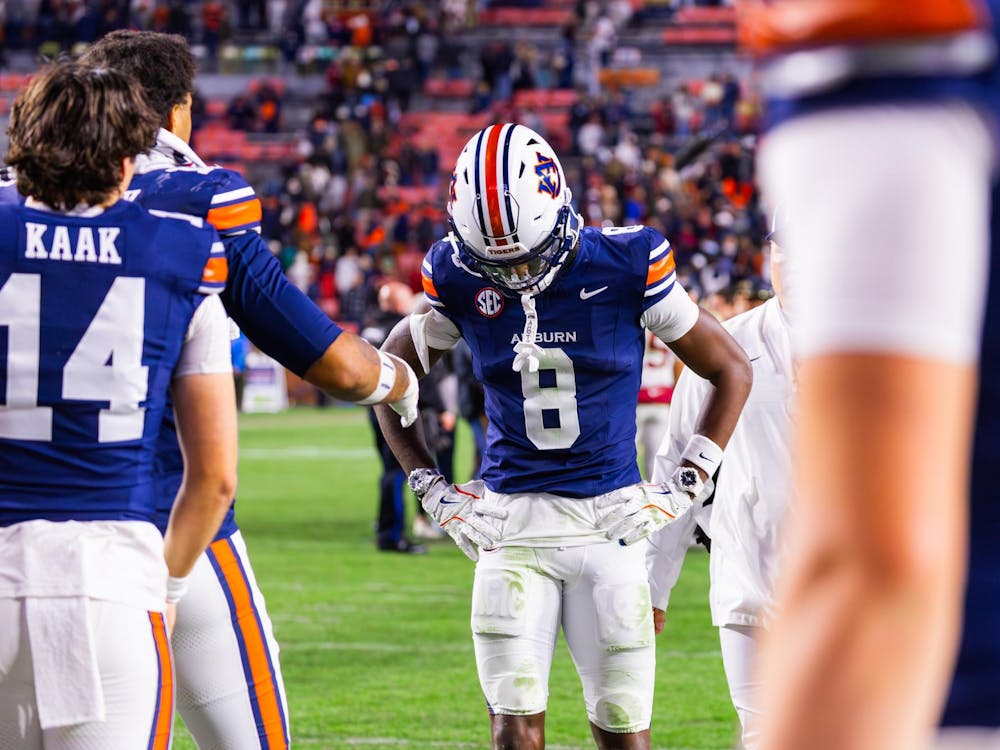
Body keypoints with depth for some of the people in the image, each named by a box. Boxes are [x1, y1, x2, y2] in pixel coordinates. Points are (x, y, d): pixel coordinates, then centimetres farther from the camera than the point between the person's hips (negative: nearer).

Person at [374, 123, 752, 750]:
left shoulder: (627, 267, -9)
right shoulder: (461, 281, -4)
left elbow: (731, 370, 3)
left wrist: (686, 488, -2)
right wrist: (431, 488, 7)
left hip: (611, 519, -1)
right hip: (513, 520, 1)